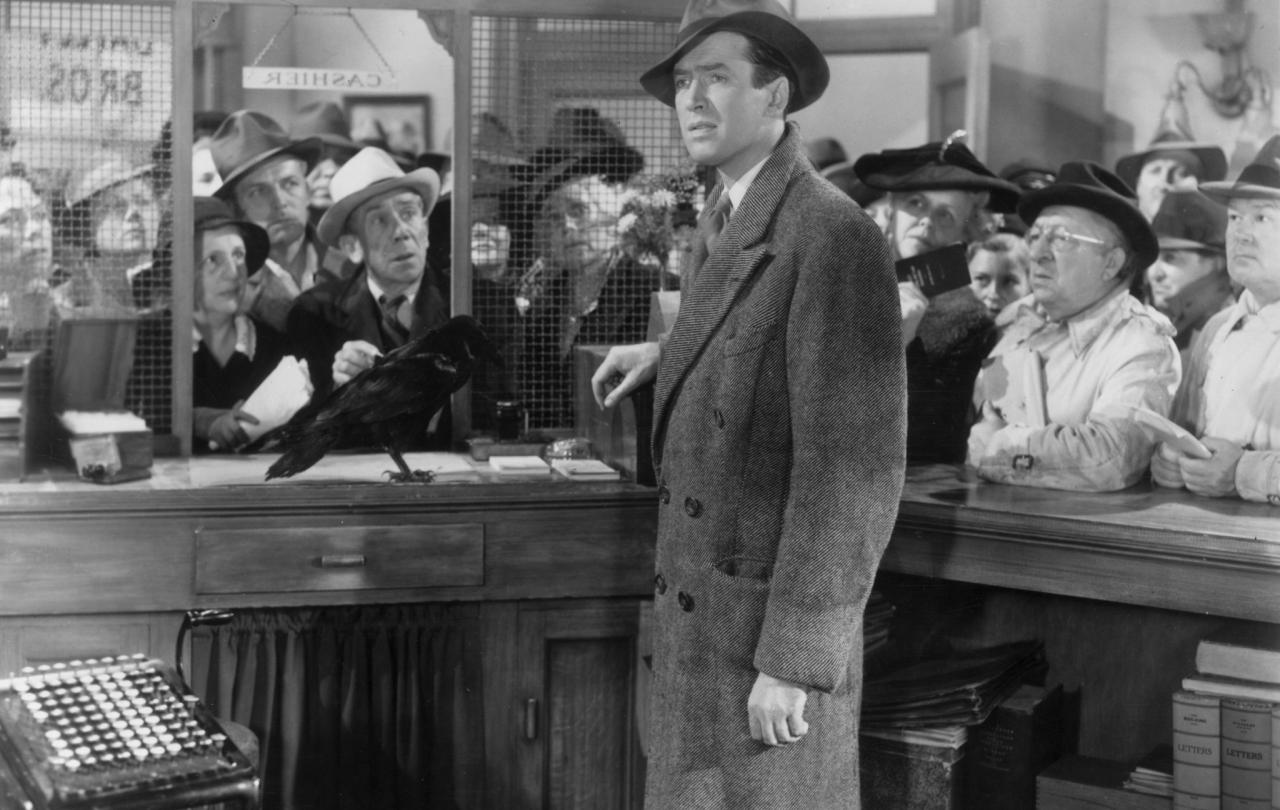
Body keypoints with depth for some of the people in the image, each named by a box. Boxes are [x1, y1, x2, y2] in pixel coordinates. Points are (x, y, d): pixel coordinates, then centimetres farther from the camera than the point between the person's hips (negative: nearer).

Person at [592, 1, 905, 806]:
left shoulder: (833, 232, -17)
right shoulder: (731, 223, 10)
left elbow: (853, 473, -21)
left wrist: (794, 658, -21)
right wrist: (671, 357, 19)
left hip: (772, 629, -8)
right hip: (699, 617, 8)